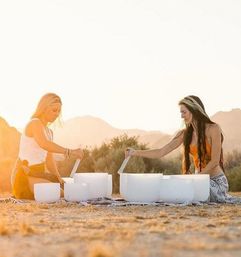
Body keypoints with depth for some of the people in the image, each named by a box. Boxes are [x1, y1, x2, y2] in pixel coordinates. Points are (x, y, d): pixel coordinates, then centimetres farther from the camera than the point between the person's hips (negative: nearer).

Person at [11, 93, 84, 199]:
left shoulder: (49, 132, 17)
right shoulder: (35, 123, -13)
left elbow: (49, 161, 13)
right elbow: (44, 144, -35)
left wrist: (59, 178, -4)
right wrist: (69, 152, -42)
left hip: (39, 174, 9)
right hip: (24, 176, -9)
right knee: (60, 194, -23)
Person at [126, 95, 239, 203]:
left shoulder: (213, 129, -10)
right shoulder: (184, 134, 5)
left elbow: (215, 161, -13)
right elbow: (161, 152, 2)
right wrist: (135, 152, -8)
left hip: (216, 180, -6)